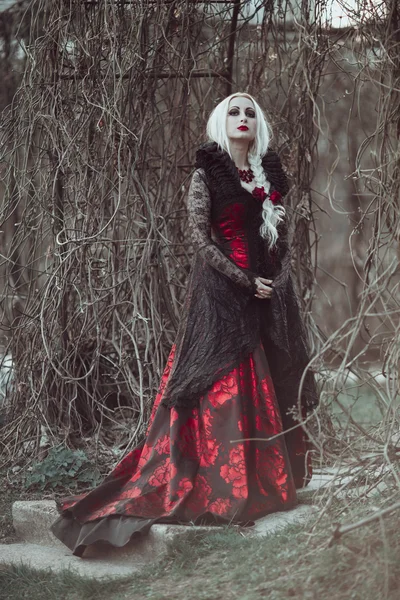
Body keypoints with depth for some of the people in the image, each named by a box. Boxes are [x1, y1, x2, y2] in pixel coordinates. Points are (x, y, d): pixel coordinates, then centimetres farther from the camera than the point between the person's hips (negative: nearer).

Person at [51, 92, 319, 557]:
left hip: (269, 295, 6)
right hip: (221, 295, -5)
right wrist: (246, 282, -13)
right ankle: (222, 487, -5)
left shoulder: (270, 175, 13)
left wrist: (278, 282, 0)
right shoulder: (206, 175, -2)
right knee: (223, 385, -7)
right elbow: (200, 238, -9)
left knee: (270, 383, 6)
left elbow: (283, 238, 16)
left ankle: (270, 479, 13)